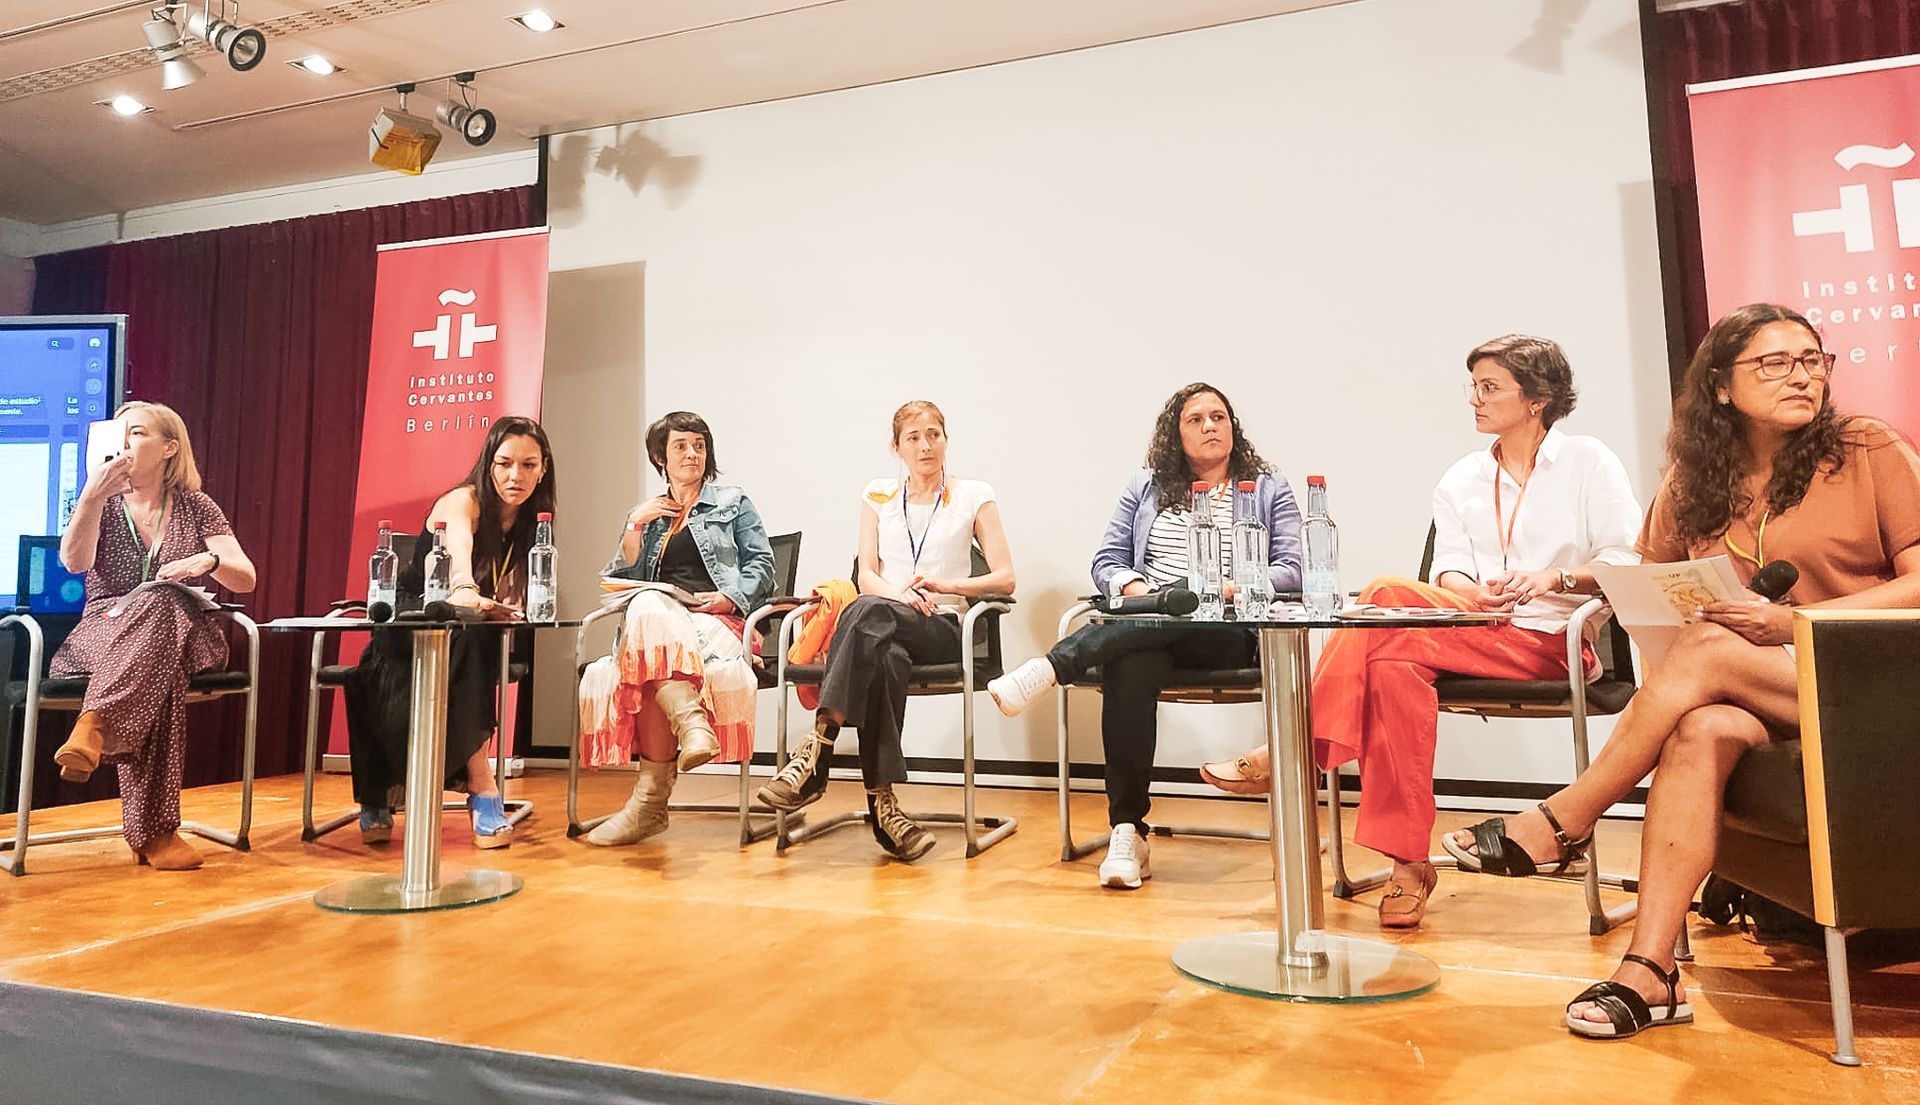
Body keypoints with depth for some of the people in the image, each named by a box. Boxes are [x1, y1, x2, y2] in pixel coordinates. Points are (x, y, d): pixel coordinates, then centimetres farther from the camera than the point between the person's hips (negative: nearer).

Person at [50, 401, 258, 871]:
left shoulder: (196, 507, 11)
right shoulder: (102, 503, 13)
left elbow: (246, 579, 2)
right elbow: (74, 561, -9)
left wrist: (209, 560, -21)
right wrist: (93, 496, -21)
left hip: (183, 637, 0)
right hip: (104, 632, 1)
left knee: (156, 606, -40)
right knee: (156, 666, -39)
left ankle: (94, 727, -49)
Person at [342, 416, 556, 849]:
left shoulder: (530, 521, 3)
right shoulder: (463, 501, -15)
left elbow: (506, 601, 5)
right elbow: (459, 546, -41)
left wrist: (502, 608, -19)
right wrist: (465, 590, -63)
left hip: (464, 640, 4)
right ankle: (480, 783, -32)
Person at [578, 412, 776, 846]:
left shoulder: (733, 502, 21)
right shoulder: (647, 515, 30)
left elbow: (761, 565, 8)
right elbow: (620, 580, 19)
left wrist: (727, 598, -10)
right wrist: (636, 525, 9)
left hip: (717, 623, -2)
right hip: (656, 621, 3)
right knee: (648, 607, -38)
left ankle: (651, 796, -42)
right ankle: (691, 719, -53)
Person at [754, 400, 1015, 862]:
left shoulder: (974, 497, 11)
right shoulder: (877, 496, 19)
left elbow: (1005, 579, 5)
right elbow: (867, 577, 9)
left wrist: (945, 586, -11)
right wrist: (898, 594, -14)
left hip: (941, 626, -2)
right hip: (885, 618, 2)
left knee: (869, 612, -38)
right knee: (885, 656, -40)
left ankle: (816, 751, -44)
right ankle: (881, 802, -41)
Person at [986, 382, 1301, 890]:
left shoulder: (1270, 489, 18)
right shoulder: (1146, 487, 23)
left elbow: (1293, 568, 7)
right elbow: (1106, 561, 16)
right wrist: (1132, 587, -8)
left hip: (1230, 634, -1)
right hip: (1147, 631, 1)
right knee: (1129, 667, -35)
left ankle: (1050, 667, -44)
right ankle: (1127, 833, -33)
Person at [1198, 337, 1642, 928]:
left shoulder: (1588, 462, 7)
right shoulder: (1460, 480, 18)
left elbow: (1633, 563, -1)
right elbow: (1449, 569, 8)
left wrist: (1554, 578, -18)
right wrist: (1473, 592, -15)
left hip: (1556, 644, -5)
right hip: (1474, 631, 5)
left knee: (1389, 596, -30)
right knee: (1395, 664, -33)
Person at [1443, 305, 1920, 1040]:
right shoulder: (1695, 481, 11)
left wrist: (1788, 622, -18)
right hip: (1753, 700, 3)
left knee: (1708, 648, -31)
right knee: (1701, 731, -32)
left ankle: (1559, 825, -20)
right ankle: (1650, 972, -35)